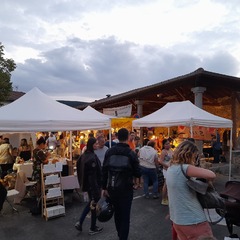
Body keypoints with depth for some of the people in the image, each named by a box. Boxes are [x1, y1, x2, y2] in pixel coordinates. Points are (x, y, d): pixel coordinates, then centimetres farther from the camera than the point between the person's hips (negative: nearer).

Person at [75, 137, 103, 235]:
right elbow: (93, 174, -25)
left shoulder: (84, 155, 3)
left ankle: (80, 222, 23)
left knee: (91, 202, 25)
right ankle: (93, 228, 25)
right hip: (93, 184, -8)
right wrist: (97, 189, -20)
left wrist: (82, 183, 19)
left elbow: (80, 170, 10)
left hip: (86, 183, 9)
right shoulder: (92, 157, -24)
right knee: (94, 204, 9)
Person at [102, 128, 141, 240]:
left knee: (117, 212, 23)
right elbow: (138, 174, -7)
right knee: (125, 215, 9)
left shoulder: (109, 151, -4)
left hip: (112, 188, 4)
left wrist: (104, 187, 7)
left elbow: (104, 171, -2)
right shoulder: (131, 153, -11)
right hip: (126, 189, -4)